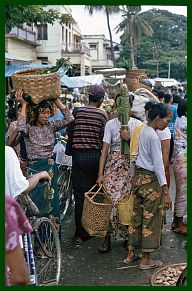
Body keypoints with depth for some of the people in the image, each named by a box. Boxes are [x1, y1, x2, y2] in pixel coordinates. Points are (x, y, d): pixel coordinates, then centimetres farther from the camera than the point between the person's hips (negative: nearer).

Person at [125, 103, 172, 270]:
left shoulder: (142, 131, 9)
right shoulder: (153, 136, -17)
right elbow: (158, 165, -19)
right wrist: (166, 192, -18)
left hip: (138, 176, 9)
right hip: (150, 180, -9)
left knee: (137, 216, 15)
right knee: (151, 218, 2)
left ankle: (131, 254, 25)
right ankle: (146, 260, 12)